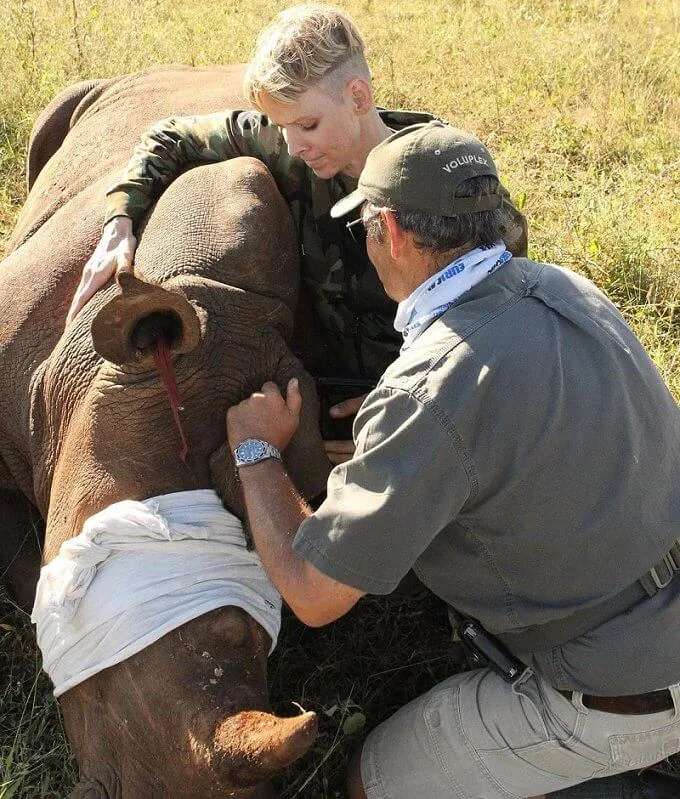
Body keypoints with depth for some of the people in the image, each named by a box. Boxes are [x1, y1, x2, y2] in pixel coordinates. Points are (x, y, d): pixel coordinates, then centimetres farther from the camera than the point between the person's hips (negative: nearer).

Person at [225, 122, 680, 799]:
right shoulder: (563, 288, -5)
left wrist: (255, 451, -6)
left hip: (614, 694, -6)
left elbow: (313, 594, -19)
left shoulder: (431, 393, -28)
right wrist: (379, 426, 18)